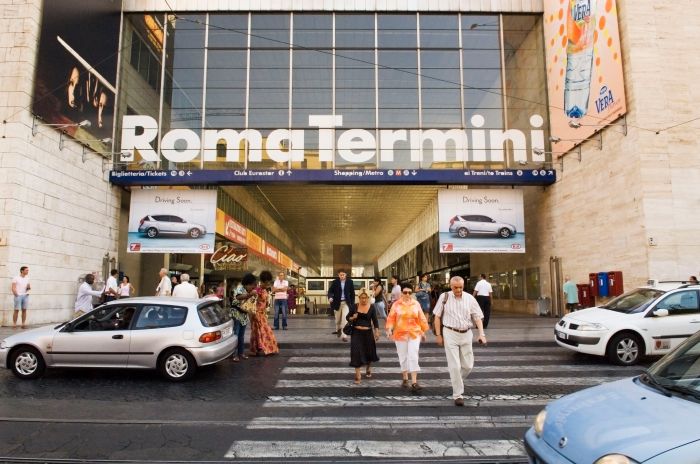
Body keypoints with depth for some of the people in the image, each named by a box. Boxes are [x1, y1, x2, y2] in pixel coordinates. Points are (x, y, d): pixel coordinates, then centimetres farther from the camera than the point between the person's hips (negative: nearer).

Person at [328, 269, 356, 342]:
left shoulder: (350, 282, -3)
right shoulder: (335, 282, -5)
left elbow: (352, 293, 3)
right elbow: (330, 291, -5)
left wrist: (352, 303, 1)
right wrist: (330, 297, -27)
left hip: (346, 302, -1)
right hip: (337, 302, 1)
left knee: (345, 318, -13)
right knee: (338, 319, 14)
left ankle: (344, 335, -9)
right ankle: (338, 329, 43)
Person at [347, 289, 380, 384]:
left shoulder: (371, 307, -2)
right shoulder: (355, 307, 0)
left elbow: (375, 320, 0)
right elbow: (347, 317, 9)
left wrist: (377, 332, -8)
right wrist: (352, 318, -13)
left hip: (368, 333, 0)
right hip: (356, 333, 0)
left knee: (369, 351, 13)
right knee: (356, 353, -7)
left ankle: (368, 369, 41)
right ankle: (358, 375, 0)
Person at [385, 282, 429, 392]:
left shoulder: (416, 304, 4)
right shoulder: (396, 304, 0)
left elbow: (421, 318, 10)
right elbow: (391, 318, -3)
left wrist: (423, 332, 12)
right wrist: (389, 329, -17)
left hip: (414, 334, 0)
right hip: (400, 334, 0)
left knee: (413, 357, -7)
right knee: (403, 357, 9)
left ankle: (414, 382, -8)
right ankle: (405, 379, 26)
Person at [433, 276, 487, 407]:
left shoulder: (470, 298, 1)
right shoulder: (444, 297, -4)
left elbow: (478, 317, 1)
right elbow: (437, 317, 2)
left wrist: (482, 334, -12)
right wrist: (438, 335, 0)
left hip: (466, 334, 3)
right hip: (450, 333, -3)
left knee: (468, 365, 8)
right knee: (455, 366, -4)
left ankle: (456, 380, 37)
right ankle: (457, 395, 8)